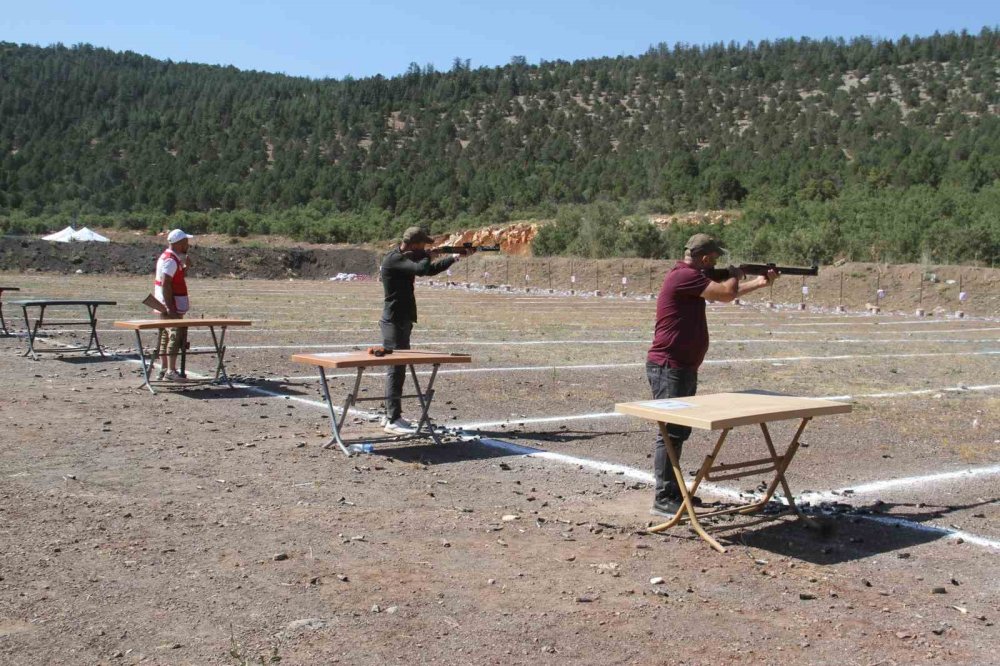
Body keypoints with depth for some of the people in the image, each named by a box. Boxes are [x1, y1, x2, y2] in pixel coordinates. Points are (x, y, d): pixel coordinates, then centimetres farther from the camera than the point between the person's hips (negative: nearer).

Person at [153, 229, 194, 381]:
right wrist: (170, 308, -25)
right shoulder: (170, 260, -16)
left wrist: (186, 267, 10)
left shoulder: (172, 258, 16)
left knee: (165, 337, 12)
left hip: (169, 306, 11)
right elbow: (165, 284, -23)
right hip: (171, 306, -11)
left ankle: (164, 369, 18)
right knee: (175, 336, -9)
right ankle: (170, 371, -9)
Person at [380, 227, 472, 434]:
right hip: (394, 321, -10)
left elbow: (431, 270, 20)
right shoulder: (393, 259, -16)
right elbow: (422, 269, -29)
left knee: (398, 368, 14)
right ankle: (393, 420, -8)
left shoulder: (406, 258, 14)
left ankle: (391, 414, 21)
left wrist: (455, 257, 15)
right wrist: (426, 256, -8)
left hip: (402, 321, 10)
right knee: (396, 369, -9)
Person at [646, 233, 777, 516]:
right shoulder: (684, 276, -17)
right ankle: (662, 499, -5)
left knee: (680, 431, 16)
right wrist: (735, 276, 3)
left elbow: (724, 293, 27)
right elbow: (727, 293, -19)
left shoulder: (692, 277, 15)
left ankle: (673, 490, 25)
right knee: (670, 432, -8)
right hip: (668, 367, -11)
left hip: (684, 368, 11)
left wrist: (760, 282, 27)